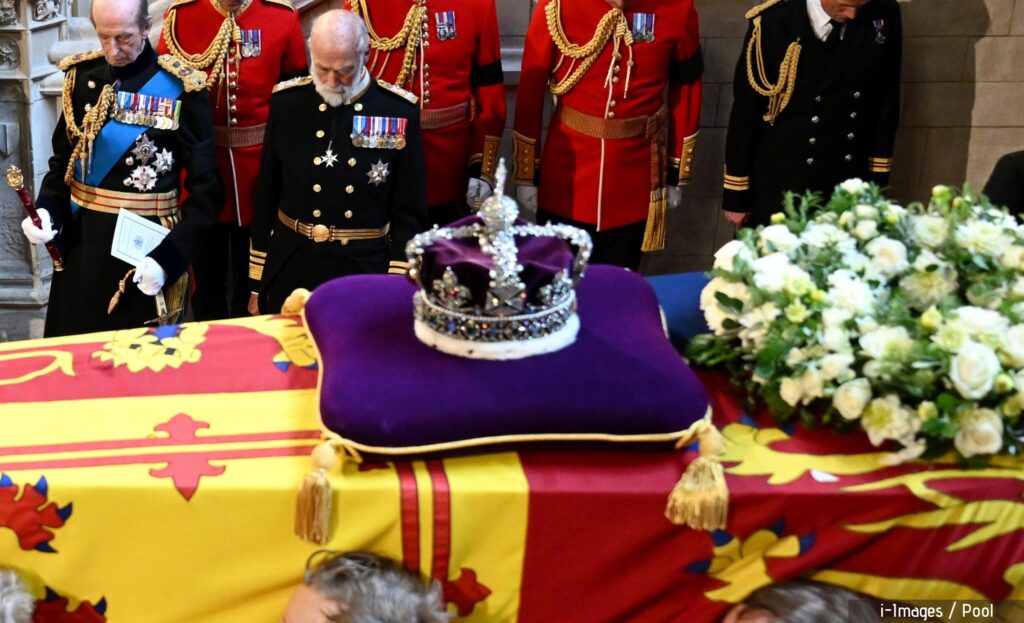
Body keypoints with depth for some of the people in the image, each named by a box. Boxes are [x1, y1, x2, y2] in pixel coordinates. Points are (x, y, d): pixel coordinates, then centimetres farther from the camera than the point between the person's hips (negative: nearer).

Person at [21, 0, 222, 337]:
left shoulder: (181, 88, -12)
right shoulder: (82, 74, 1)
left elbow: (205, 187, -11)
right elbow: (63, 159, 10)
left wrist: (168, 258, -21)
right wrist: (47, 209, -10)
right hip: (80, 238, 4)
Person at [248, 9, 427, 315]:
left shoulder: (399, 111, -7)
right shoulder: (287, 101, -2)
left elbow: (409, 213, -3)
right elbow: (266, 198, 4)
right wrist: (256, 284, 5)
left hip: (367, 275, -1)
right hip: (290, 272, 2)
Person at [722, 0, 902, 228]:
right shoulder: (772, 22, -18)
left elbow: (887, 102, 2)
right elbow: (745, 112, -10)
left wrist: (878, 181, 7)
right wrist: (736, 195, -5)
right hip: (778, 190, -2)